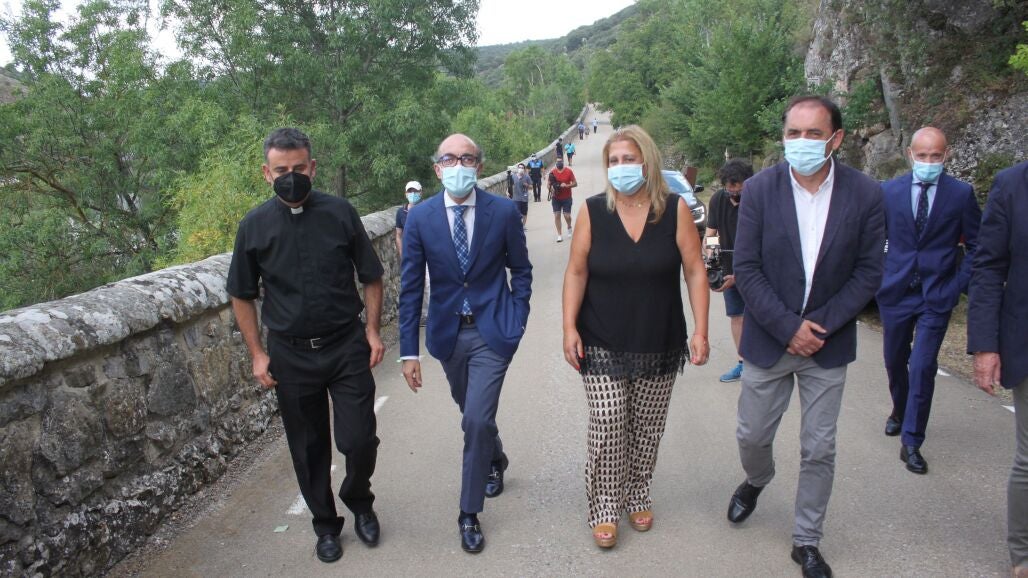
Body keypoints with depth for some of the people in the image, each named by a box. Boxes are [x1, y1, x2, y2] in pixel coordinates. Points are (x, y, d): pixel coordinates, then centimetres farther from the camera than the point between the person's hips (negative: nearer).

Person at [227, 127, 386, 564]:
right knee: (308, 448, 12)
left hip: (347, 347, -1)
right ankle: (326, 524, 33)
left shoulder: (340, 213, -5)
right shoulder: (254, 226, -3)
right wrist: (257, 354, 2)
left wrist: (372, 329, -3)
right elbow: (243, 296, 6)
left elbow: (371, 277, 4)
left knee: (359, 439, -2)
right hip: (290, 355, 1)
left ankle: (359, 501, 30)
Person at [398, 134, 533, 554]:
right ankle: (495, 460, 53)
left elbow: (520, 270, 4)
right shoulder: (420, 217, -7)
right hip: (447, 332, 3)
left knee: (477, 419, -10)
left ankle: (469, 513, 10)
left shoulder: (504, 212, -9)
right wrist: (409, 351, -7)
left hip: (491, 331, -2)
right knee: (473, 414, 20)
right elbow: (410, 287, -5)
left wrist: (517, 323, -4)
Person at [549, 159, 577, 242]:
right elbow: (549, 185, 6)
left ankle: (569, 227, 31)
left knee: (567, 215, -4)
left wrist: (566, 185, -22)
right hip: (556, 198, 2)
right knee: (557, 215, -2)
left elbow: (575, 183, -5)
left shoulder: (569, 171, -7)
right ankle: (559, 235, 5)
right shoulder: (552, 172, -2)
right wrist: (551, 188, -17)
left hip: (567, 198, -2)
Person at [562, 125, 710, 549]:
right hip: (603, 347, -1)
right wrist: (570, 327, -7)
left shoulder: (675, 210, -4)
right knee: (607, 430, -3)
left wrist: (700, 330, -7)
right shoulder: (593, 211, -4)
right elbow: (576, 272, -1)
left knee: (646, 431, 12)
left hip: (659, 346, 1)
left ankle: (637, 496, 35)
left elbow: (695, 271, -3)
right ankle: (604, 508, 17)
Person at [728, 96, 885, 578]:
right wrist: (787, 327, -15)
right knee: (752, 436, 13)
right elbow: (746, 268, -9)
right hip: (768, 340, 0)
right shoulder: (759, 189, -10)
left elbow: (868, 272, -3)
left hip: (828, 344, 0)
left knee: (819, 449, 8)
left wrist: (821, 324, -13)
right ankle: (756, 482, 48)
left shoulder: (865, 194, -8)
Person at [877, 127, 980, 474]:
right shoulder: (889, 191, 0)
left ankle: (911, 442, 5)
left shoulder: (961, 194, -4)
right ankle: (899, 410, 44)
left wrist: (961, 283, -6)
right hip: (895, 290, 2)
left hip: (937, 295, -2)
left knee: (923, 367, -6)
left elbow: (977, 246, 2)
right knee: (895, 361, 17)